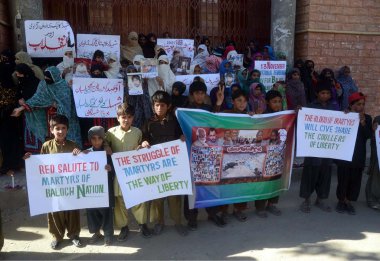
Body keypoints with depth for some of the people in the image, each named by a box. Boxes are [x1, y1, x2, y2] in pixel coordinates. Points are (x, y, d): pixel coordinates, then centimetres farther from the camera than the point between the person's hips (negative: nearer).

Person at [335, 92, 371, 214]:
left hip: (358, 155, 3)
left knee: (355, 179, 6)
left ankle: (348, 201, 20)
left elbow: (368, 135, -6)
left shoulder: (367, 118, 3)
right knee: (343, 177, 4)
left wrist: (363, 123, -20)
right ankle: (341, 200, 21)